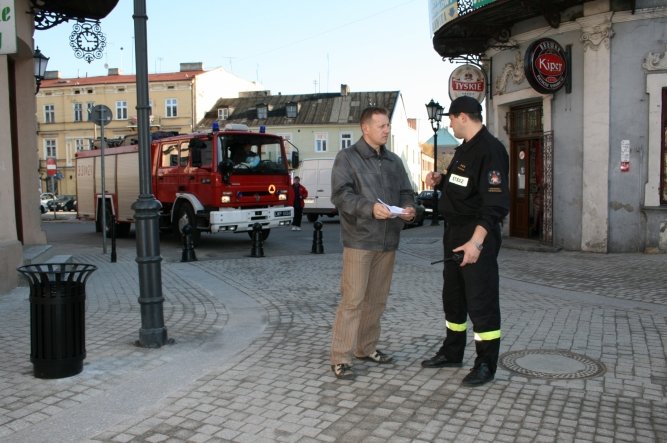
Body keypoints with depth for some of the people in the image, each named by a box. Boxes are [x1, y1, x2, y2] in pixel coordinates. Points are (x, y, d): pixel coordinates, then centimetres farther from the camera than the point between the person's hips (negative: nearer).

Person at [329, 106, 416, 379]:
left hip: (387, 241, 6)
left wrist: (408, 208, -4)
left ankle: (366, 348, 28)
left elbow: (405, 192, 19)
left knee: (377, 299, 14)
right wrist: (370, 208, -26)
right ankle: (341, 357, 0)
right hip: (359, 240, -6)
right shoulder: (347, 157, -2)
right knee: (352, 300, -7)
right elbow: (340, 194, -12)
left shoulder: (394, 161, 17)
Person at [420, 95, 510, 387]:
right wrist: (441, 180, 6)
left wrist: (476, 241, -29)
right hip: (455, 233, 10)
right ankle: (452, 352, 33)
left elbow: (496, 202, -24)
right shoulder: (465, 149, 15)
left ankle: (486, 365, 11)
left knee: (481, 301, -2)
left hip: (477, 235, -10)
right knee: (453, 296, 18)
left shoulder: (490, 150, -17)